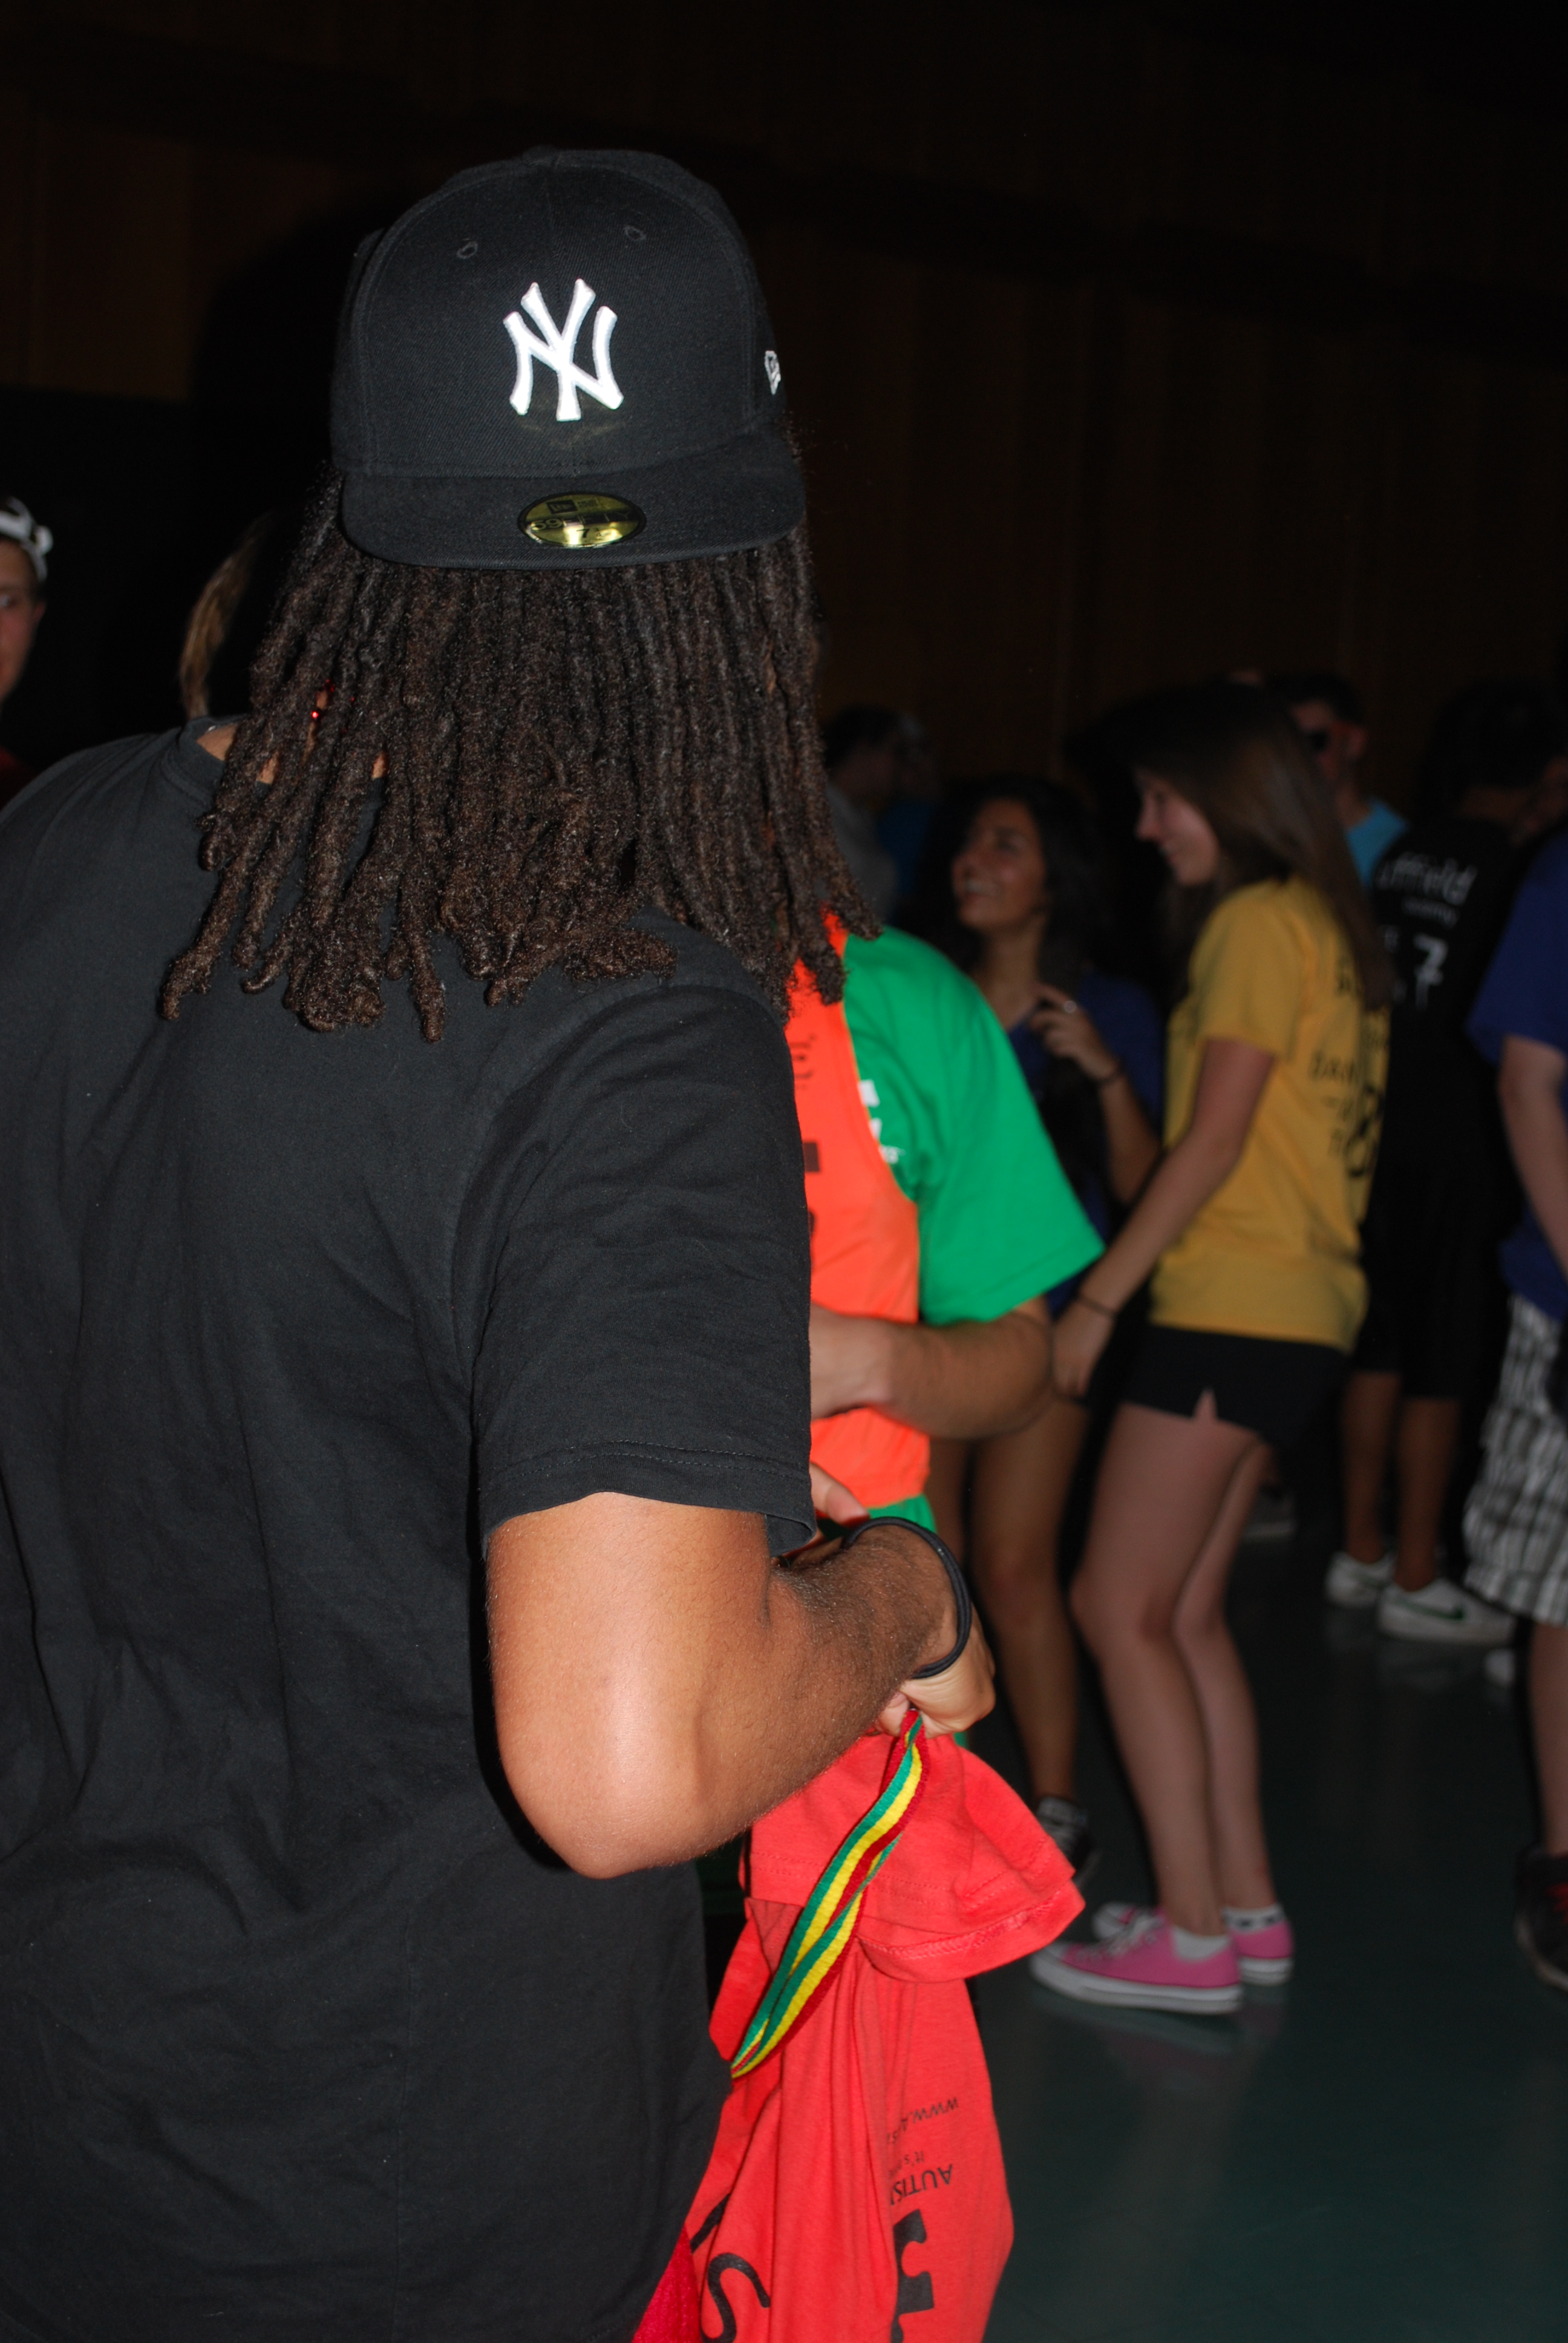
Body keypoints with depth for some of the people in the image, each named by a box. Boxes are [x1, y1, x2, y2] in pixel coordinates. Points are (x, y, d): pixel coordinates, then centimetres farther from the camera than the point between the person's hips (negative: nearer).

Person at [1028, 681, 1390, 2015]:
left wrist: (1100, 1297, -13)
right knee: (1186, 1613, 13)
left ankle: (1194, 1940, -3)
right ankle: (1246, 1909, 17)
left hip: (1236, 1309, -9)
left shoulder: (1257, 922, -11)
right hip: (1291, 1312, 9)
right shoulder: (1324, 924, 17)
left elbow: (1215, 1143, -15)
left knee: (1123, 1607, -5)